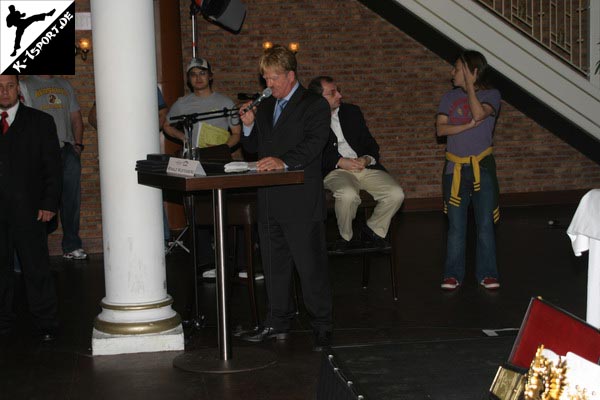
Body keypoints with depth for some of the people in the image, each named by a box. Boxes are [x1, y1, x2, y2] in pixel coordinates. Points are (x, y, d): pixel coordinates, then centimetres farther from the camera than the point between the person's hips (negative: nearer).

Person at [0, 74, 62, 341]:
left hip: (27, 209, -2)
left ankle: (46, 324, 8)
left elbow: (53, 166, 2)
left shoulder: (40, 122, 5)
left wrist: (49, 204, -7)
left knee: (36, 267, 0)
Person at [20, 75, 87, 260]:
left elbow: (76, 117, 20)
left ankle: (72, 245, 6)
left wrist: (78, 143, 6)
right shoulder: (26, 86, 7)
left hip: (68, 149, 4)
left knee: (72, 197, 0)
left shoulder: (65, 85, 22)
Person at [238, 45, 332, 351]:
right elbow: (254, 149, 20)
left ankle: (322, 326, 7)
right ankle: (278, 322, 25)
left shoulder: (314, 105, -4)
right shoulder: (265, 107, 17)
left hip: (301, 202, -7)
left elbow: (314, 143, -19)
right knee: (274, 264, 14)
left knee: (311, 265, -3)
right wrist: (249, 126, 1)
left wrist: (284, 161, -34)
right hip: (269, 200, 7)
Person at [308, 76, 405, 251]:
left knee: (396, 194, -17)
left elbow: (370, 143, 18)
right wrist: (340, 162, -16)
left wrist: (367, 159, -5)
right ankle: (345, 236, -7)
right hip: (334, 171, -5)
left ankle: (373, 230, 10)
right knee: (348, 194, -38)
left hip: (364, 166, 5)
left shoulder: (352, 112, 18)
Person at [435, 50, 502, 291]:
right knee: (456, 225, 4)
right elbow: (440, 128, -5)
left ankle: (487, 273, 11)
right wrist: (469, 125, -17)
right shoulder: (450, 97, 7)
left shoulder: (491, 95, -1)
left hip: (482, 167, -2)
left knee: (485, 223, 2)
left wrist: (469, 84, -16)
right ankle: (453, 274, 11)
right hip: (455, 168, 2)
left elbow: (479, 113, -23)